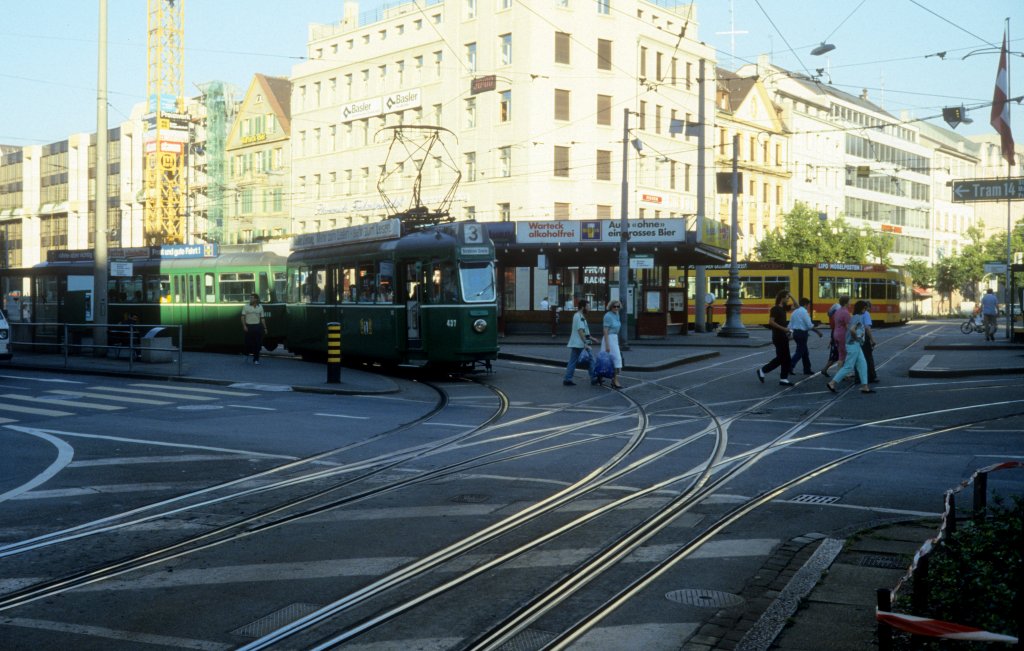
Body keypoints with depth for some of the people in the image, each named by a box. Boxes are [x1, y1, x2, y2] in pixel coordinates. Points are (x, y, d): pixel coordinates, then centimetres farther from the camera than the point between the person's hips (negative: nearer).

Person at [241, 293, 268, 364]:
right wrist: (244, 326, -13)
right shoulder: (246, 307, 2)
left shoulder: (260, 307, 9)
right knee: (248, 342, 1)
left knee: (257, 343, 0)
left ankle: (256, 359, 7)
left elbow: (262, 318, 12)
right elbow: (243, 317, -1)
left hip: (257, 327, 2)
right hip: (249, 327, -2)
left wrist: (265, 328, 8)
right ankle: (246, 355, 24)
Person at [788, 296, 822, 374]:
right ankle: (789, 367, -13)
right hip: (802, 334, -9)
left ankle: (807, 370, 23)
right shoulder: (804, 312, -13)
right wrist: (818, 331, -6)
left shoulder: (795, 312, 11)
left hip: (795, 333, 9)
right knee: (799, 352, -5)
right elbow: (810, 325, -17)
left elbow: (790, 325, 12)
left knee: (805, 352, 17)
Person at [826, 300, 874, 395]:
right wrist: (856, 337, -16)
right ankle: (832, 383, -3)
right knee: (848, 367, -6)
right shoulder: (858, 317, -17)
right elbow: (852, 329, -32)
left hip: (856, 345, 10)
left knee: (862, 365, 10)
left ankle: (864, 386, 11)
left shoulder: (855, 317, 13)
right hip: (853, 345, -10)